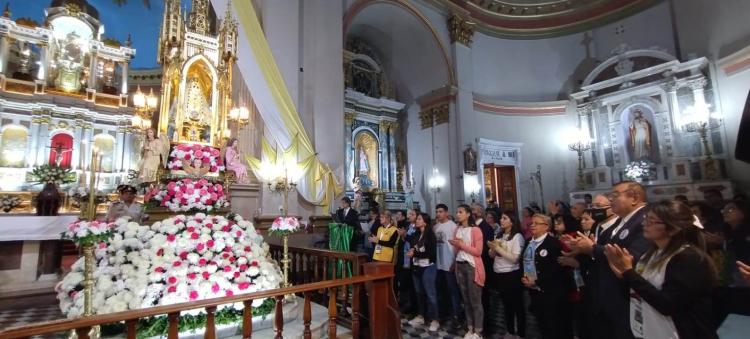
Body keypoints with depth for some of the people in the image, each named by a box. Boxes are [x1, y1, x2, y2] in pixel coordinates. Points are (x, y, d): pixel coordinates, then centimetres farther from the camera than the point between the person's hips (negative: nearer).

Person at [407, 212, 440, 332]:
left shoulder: (430, 235, -9)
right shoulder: (416, 234, 9)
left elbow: (431, 252, -14)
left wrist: (415, 253, -14)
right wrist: (411, 252, -3)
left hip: (428, 267, -6)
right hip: (416, 267, 6)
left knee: (430, 293, 0)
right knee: (419, 292, 11)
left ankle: (434, 320, 9)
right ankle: (421, 316, 24)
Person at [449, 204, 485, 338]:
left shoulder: (475, 230, -10)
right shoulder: (457, 229, 10)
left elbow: (478, 251, -14)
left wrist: (462, 245, -17)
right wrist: (455, 245, -2)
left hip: (472, 266, -6)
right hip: (460, 266, 6)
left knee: (475, 300, 0)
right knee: (466, 299, 12)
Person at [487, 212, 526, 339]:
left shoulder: (517, 236, -10)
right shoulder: (499, 236, 9)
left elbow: (515, 258, -18)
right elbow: (492, 256, 12)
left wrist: (498, 248, -16)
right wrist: (492, 248, -9)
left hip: (512, 275, -6)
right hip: (499, 274, 7)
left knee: (517, 305, 8)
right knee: (506, 304, 20)